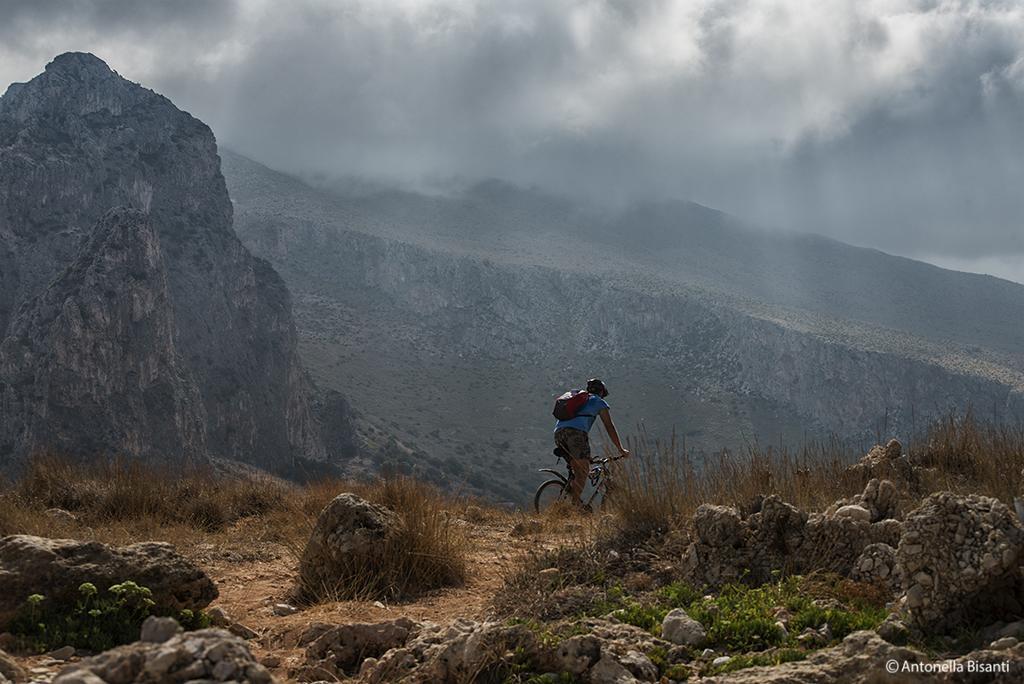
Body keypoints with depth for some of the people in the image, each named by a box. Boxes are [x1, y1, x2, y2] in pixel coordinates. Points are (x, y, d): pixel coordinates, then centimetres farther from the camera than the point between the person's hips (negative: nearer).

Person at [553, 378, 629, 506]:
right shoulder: (599, 402, 21)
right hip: (576, 431, -6)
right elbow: (609, 427, 18)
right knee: (583, 469, -6)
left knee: (577, 469, 16)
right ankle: (575, 503, -20)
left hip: (558, 431, 6)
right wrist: (620, 449, 23)